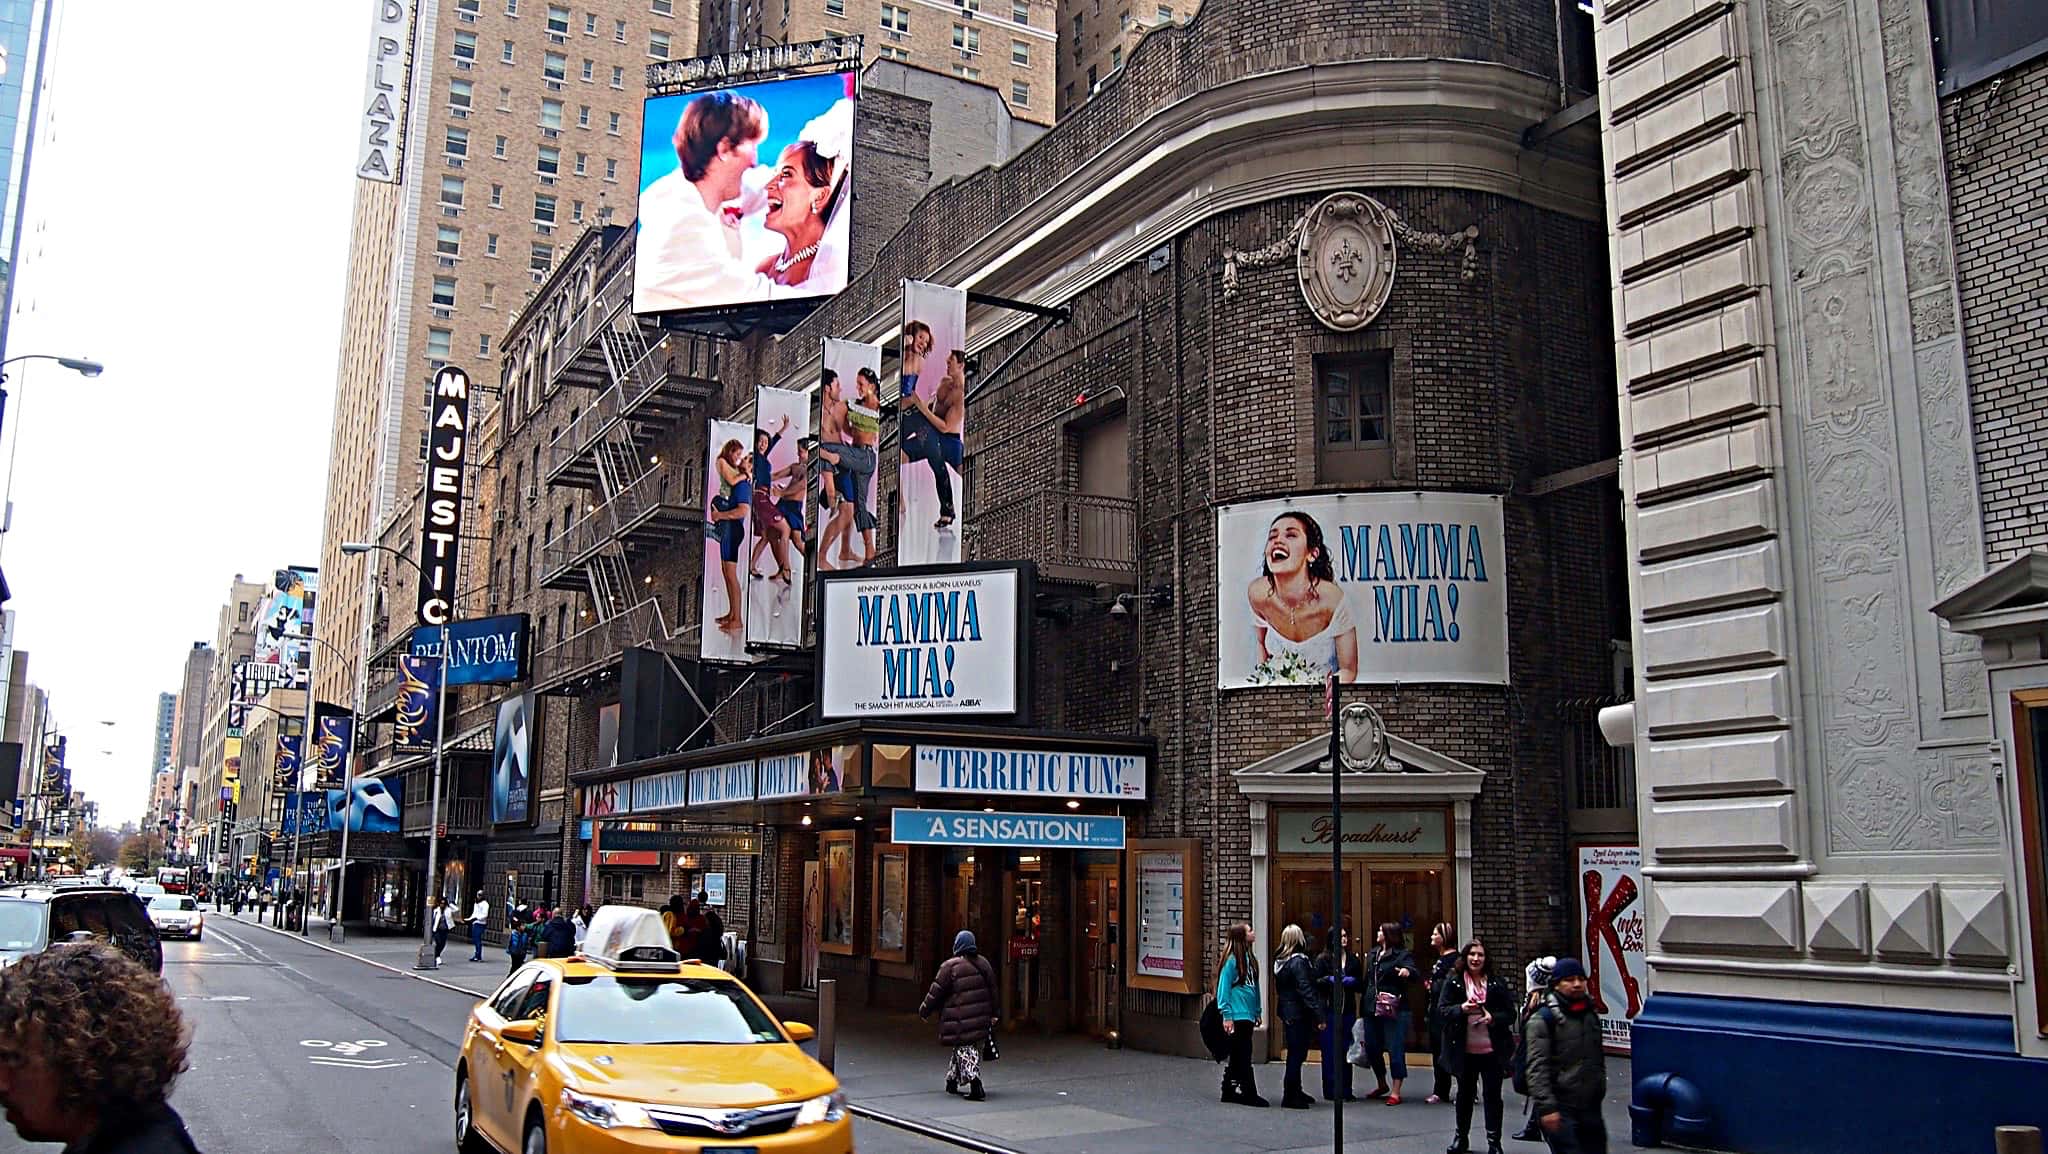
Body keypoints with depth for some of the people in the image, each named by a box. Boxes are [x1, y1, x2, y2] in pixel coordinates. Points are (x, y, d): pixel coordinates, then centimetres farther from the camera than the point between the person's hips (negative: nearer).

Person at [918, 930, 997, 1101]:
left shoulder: (950, 966, -12)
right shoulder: (983, 963, 7)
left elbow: (936, 992, -7)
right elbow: (992, 990, 12)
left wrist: (924, 1010, 6)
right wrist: (992, 1015, 20)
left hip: (960, 1019, -6)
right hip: (980, 1017, 6)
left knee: (965, 1050, -3)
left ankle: (975, 1085, -16)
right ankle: (952, 1081, 27)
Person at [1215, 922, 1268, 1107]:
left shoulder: (1250, 959, 12)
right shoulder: (1232, 960, -13)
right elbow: (1223, 988, -13)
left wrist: (1258, 1012, 16)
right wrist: (1226, 1015, -16)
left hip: (1248, 1015, 8)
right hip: (1237, 1015, -8)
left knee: (1238, 1056, 14)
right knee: (1243, 1057, -4)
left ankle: (1229, 1091, 23)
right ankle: (1249, 1093, 1)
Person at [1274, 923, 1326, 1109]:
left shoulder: (1280, 962, 9)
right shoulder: (1299, 962, -17)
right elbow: (1306, 991, -21)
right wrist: (1319, 1015, -21)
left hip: (1287, 1013, 9)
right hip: (1300, 1015, -9)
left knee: (1295, 1054, 19)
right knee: (1296, 1054, -3)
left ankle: (1295, 1092, 29)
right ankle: (1290, 1097, 1)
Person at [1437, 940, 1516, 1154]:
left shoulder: (1497, 984, -1)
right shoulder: (1453, 983, 0)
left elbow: (1510, 1014, 1)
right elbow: (1441, 1009, -4)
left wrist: (1493, 1018, -18)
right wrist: (1461, 1008, -22)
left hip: (1492, 1049, -1)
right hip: (1465, 1050, 1)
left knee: (1493, 1094, 4)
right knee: (1465, 1093, 15)